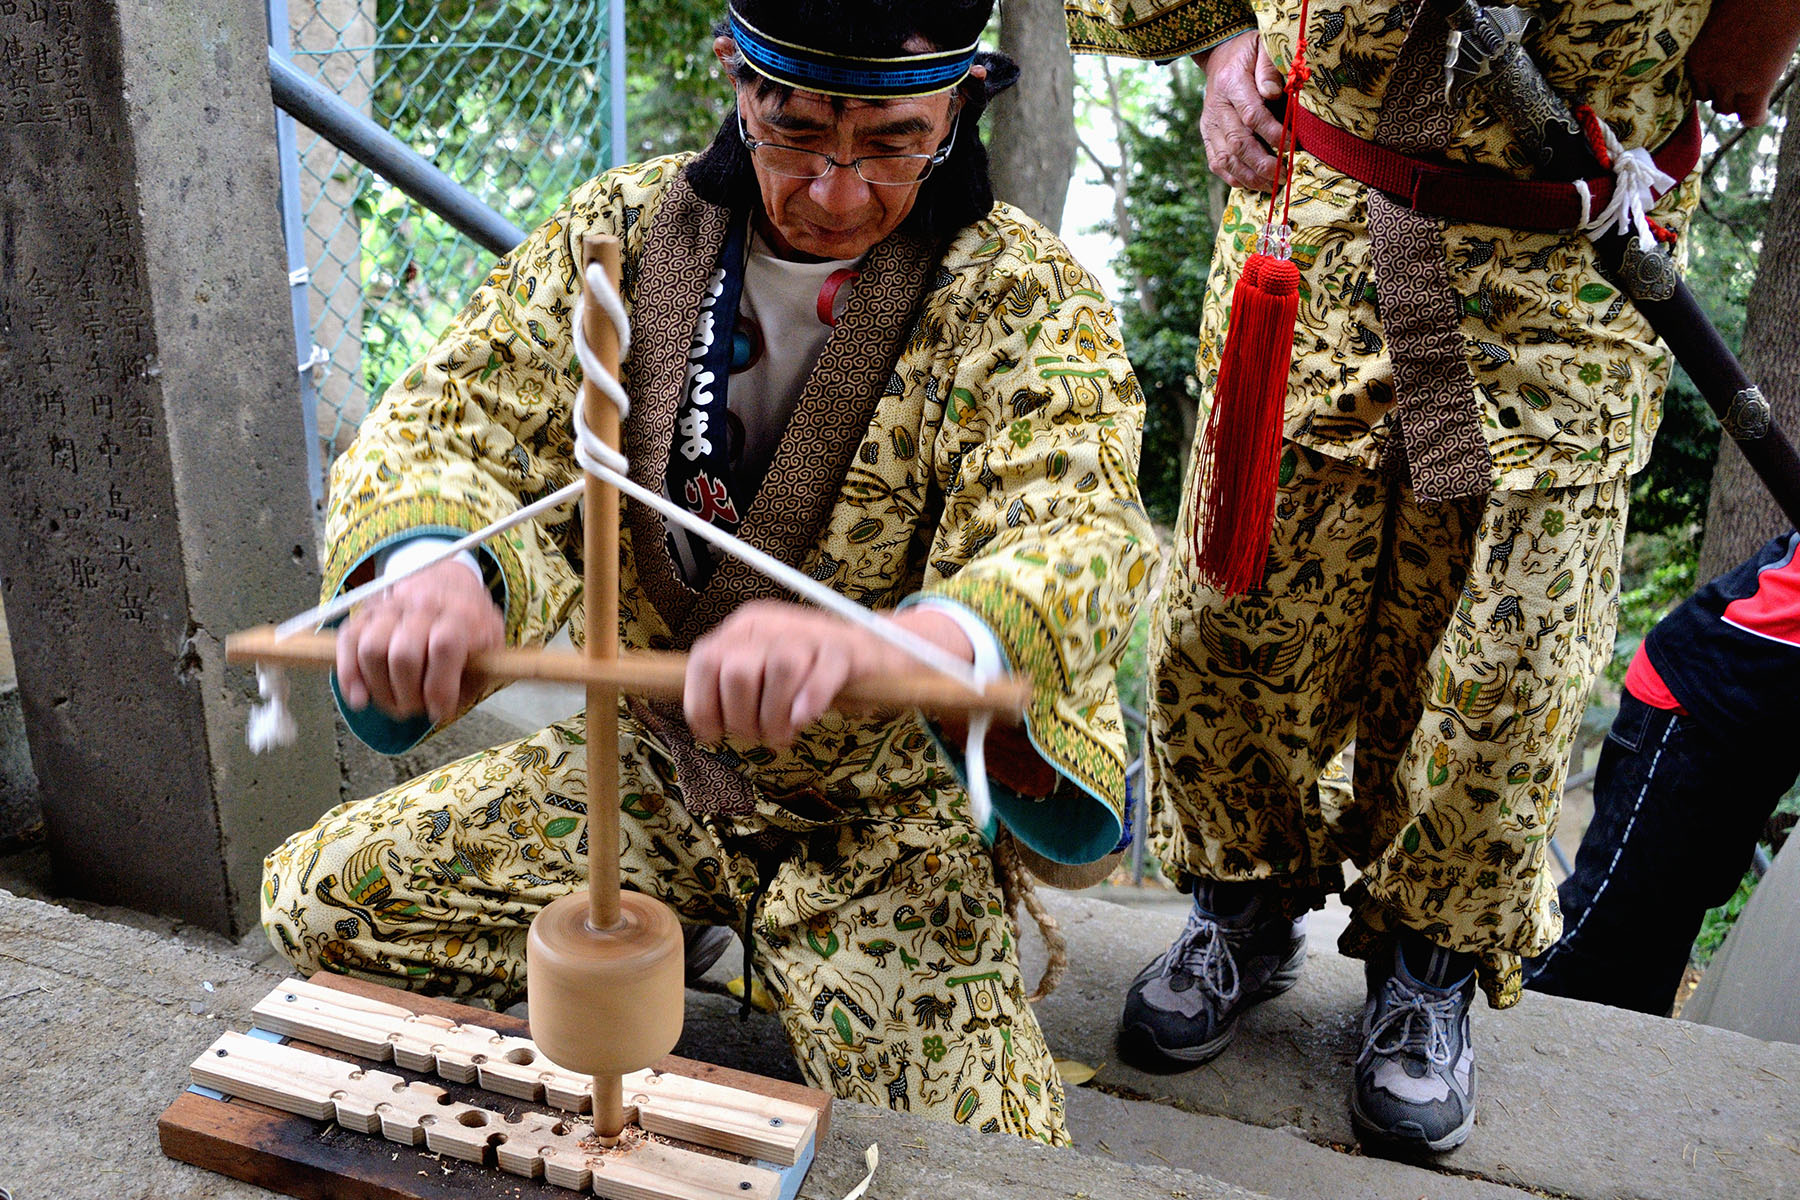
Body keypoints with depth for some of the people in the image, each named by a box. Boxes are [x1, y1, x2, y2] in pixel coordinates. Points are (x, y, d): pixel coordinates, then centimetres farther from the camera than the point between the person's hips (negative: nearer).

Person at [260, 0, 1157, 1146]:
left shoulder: (1026, 298, -16)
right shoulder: (623, 230, -5)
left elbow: (1082, 544, -31)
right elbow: (446, 421, -9)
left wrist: (878, 641, -55)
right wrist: (435, 564, -35)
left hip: (883, 816, -3)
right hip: (638, 763, 4)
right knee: (317, 898, -2)